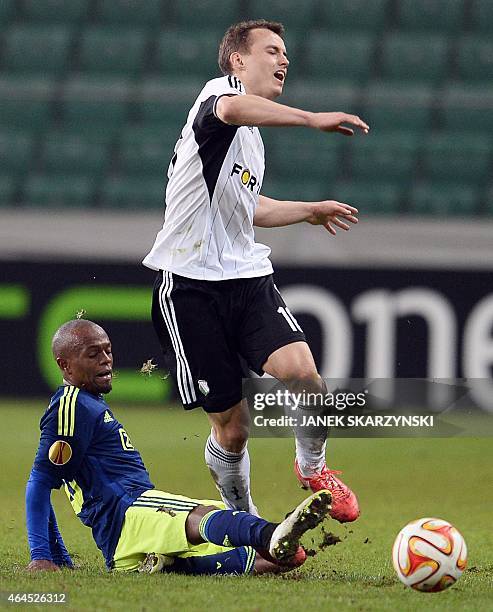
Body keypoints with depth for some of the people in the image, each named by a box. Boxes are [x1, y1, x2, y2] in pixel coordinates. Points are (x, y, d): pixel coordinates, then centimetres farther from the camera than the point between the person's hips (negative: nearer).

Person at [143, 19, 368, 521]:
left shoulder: (252, 136, 22)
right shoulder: (223, 90, -5)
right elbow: (230, 108, -34)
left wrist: (310, 211, 43)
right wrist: (312, 119, -35)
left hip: (247, 278, 7)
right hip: (190, 286, -7)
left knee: (300, 370, -21)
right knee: (231, 427, -3)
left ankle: (312, 466, 5)